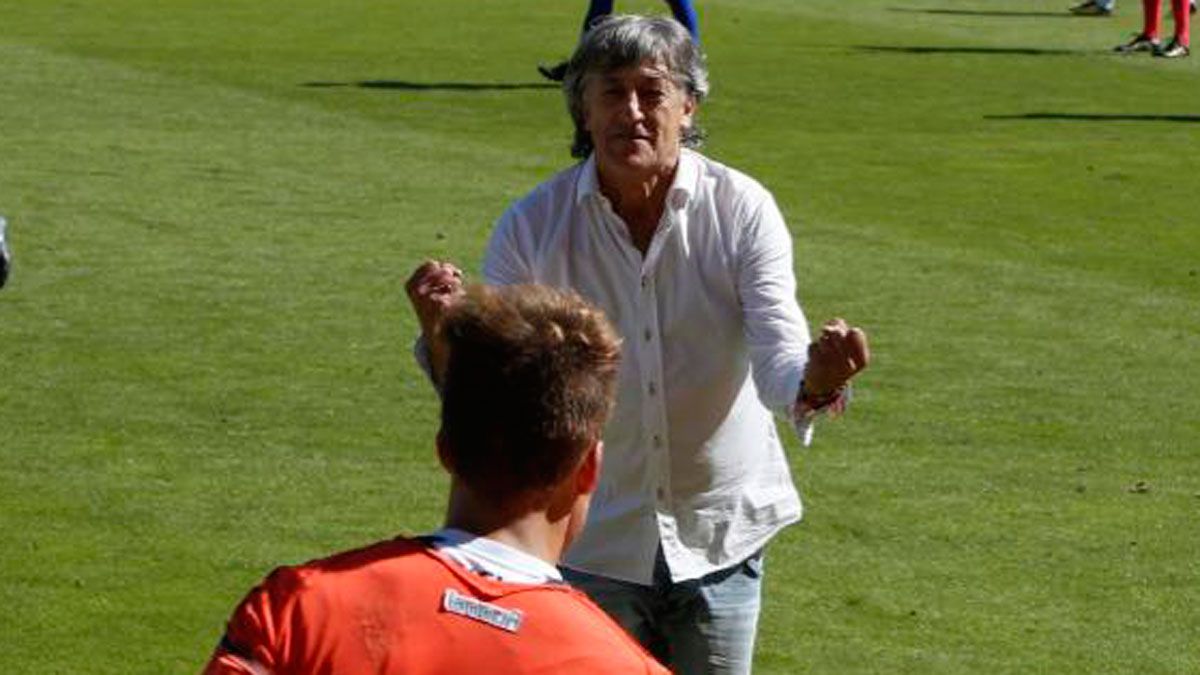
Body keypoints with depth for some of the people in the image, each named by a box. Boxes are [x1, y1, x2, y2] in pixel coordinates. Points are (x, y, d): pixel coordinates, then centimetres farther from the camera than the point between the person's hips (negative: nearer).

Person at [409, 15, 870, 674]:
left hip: (718, 532, 0)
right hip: (591, 540, 0)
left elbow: (777, 355, -21)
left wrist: (813, 381, -46)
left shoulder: (743, 210, -11)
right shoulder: (534, 225, -9)